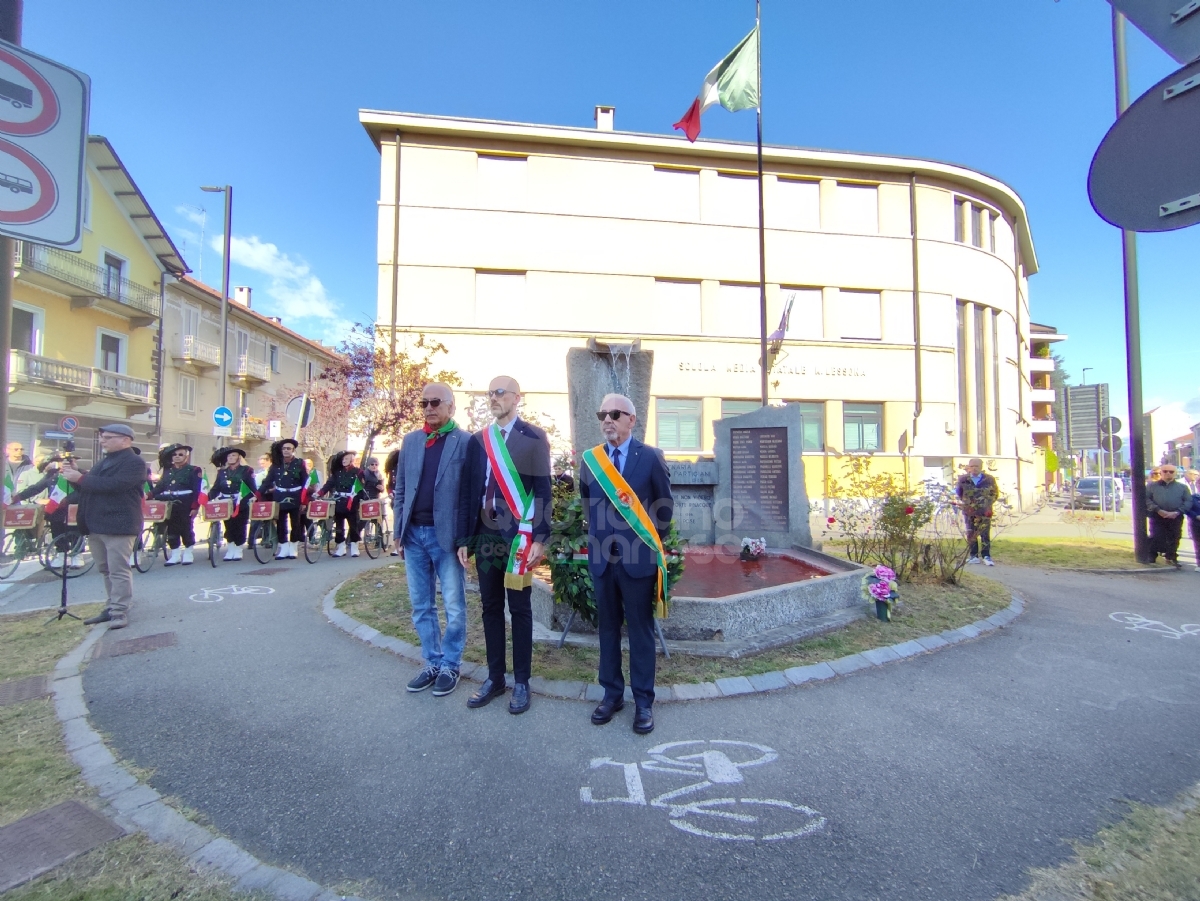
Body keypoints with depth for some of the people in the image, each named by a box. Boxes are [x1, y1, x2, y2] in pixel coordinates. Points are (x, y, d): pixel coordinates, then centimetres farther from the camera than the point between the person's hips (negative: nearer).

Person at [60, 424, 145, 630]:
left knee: (119, 570, -8)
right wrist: (74, 475, 4)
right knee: (106, 570, 14)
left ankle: (120, 611, -5)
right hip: (96, 524, 10)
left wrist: (80, 478, -15)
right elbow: (88, 487, 22)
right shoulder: (105, 462, 21)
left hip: (118, 525, -10)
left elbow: (112, 484, -23)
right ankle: (111, 608, 21)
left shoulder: (134, 462, -9)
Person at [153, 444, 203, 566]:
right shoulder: (167, 471, 14)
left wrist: (195, 507, -15)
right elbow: (159, 487, 10)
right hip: (170, 506, 4)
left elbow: (197, 491, -8)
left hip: (185, 506, -4)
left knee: (186, 529, 3)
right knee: (172, 530, 7)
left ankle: (187, 554, 14)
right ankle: (175, 555, 16)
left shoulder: (194, 470, -1)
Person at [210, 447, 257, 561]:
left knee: (240, 526, 1)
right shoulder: (222, 472, 11)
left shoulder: (246, 470, 1)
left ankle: (238, 549, 12)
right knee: (229, 526, 7)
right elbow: (216, 488, 8)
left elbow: (253, 487, -4)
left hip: (241, 504, -3)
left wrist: (254, 499, -15)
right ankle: (231, 549, 17)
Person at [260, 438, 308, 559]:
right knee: (281, 524, 5)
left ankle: (293, 548, 16)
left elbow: (306, 482, -3)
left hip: (295, 498, -2)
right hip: (279, 498, 2)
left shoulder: (299, 463, -2)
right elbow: (268, 481, 3)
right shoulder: (276, 464, 5)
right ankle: (284, 549, 14)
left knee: (295, 523, 5)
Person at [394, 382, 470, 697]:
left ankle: (450, 665, 22)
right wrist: (399, 530, 7)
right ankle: (432, 663, 28)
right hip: (414, 534, 5)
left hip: (446, 535, -5)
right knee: (421, 606, 14)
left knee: (454, 606, 6)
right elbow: (400, 489, 13)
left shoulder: (466, 442, -5)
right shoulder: (410, 440, 11)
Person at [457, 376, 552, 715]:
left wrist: (538, 538, -12)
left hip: (519, 535, -4)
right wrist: (464, 539, 6)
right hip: (485, 534, 4)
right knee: (490, 607, 13)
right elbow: (468, 492, 9)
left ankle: (521, 682, 20)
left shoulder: (534, 437, -4)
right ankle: (495, 677, 28)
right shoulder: (478, 441, 9)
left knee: (519, 608, 7)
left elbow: (543, 490, -7)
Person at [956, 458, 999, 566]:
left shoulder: (989, 479, 0)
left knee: (985, 534, -3)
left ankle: (986, 556, 2)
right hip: (969, 512, 1)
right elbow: (958, 492, 16)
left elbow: (995, 493, 14)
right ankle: (973, 556, 13)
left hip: (984, 512, -1)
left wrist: (988, 504, 8)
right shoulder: (963, 479, 1)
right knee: (971, 534, 6)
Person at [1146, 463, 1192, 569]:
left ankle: (1171, 557, 20)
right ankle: (1152, 556, 7)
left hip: (1176, 518, 2)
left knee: (1173, 538, 7)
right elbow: (1146, 499, -2)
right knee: (1156, 538, -3)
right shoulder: (1152, 486, 8)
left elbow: (1188, 502, 4)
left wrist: (1177, 512, -12)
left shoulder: (1182, 487, 12)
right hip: (1157, 517, -2)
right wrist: (1158, 510, -16)